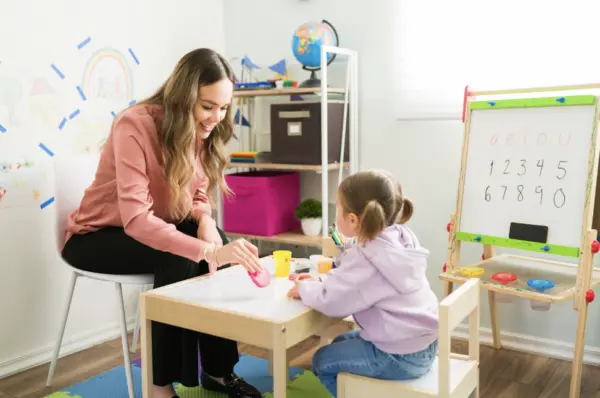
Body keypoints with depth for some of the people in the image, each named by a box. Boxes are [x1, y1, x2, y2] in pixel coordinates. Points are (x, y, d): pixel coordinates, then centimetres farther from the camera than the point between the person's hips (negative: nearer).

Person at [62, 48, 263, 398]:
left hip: (155, 227, 6)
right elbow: (136, 218, -39)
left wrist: (204, 220, -23)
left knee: (220, 248, -21)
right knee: (177, 259, -32)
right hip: (99, 235, -6)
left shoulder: (201, 130, -8)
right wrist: (208, 251, -49)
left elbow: (198, 194, 1)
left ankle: (217, 369, -7)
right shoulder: (134, 125, -29)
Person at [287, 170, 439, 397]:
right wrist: (321, 281, 4)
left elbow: (331, 302, -22)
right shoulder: (400, 238, 0)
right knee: (340, 343, 25)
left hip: (401, 356, -9)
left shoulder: (364, 257, -26)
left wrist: (305, 289, -3)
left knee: (322, 361, 9)